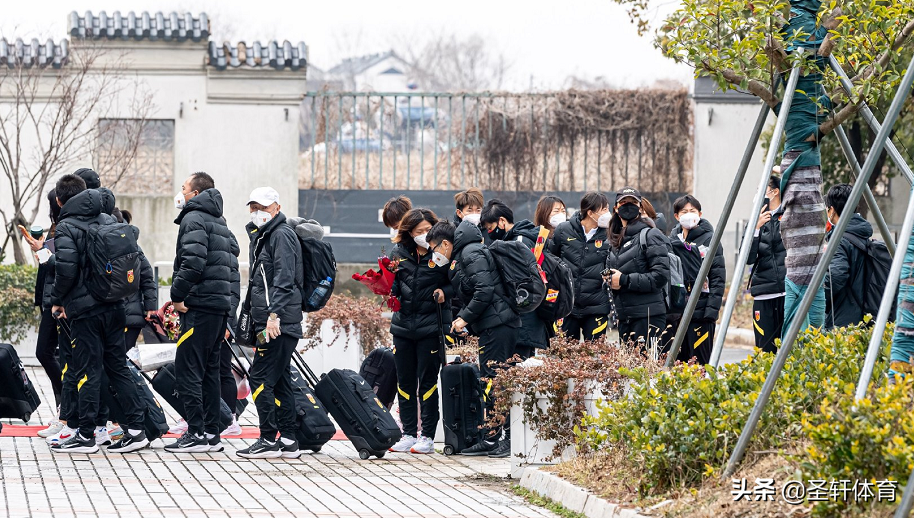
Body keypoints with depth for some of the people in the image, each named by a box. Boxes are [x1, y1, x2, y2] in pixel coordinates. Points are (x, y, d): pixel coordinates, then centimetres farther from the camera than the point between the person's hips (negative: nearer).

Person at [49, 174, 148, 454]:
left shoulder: (66, 228, -10)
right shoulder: (109, 221, 10)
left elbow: (66, 268, -20)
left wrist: (57, 301, -7)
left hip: (84, 308, -6)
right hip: (114, 307, 6)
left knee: (87, 370, -2)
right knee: (118, 367, 11)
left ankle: (86, 435, 2)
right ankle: (136, 428, 7)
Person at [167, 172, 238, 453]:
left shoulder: (194, 219, -8)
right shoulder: (220, 222, 20)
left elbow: (193, 261, -20)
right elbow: (233, 252, 21)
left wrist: (177, 295, -13)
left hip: (200, 304, -9)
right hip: (221, 305, 9)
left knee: (187, 369, -8)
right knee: (209, 370, 13)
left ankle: (197, 434, -12)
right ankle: (212, 433, 13)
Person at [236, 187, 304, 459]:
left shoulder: (281, 235, -9)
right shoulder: (263, 236, 22)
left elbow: (284, 279, -20)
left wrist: (274, 314, -28)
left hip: (279, 322, -10)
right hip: (270, 322, 10)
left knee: (261, 378, -11)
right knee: (279, 380, 10)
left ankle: (269, 440, -9)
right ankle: (288, 441, 11)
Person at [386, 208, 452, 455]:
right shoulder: (400, 253, 7)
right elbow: (392, 288, 12)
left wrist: (445, 292, -16)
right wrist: (387, 285, -9)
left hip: (431, 326, -4)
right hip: (403, 324, 4)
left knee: (427, 381, -2)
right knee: (404, 382, 7)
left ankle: (427, 436, 5)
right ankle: (408, 434, 15)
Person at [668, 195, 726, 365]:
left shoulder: (709, 239, -1)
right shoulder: (672, 241, 12)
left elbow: (718, 278, -5)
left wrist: (712, 309, -14)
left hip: (701, 311, -5)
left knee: (700, 363, -5)